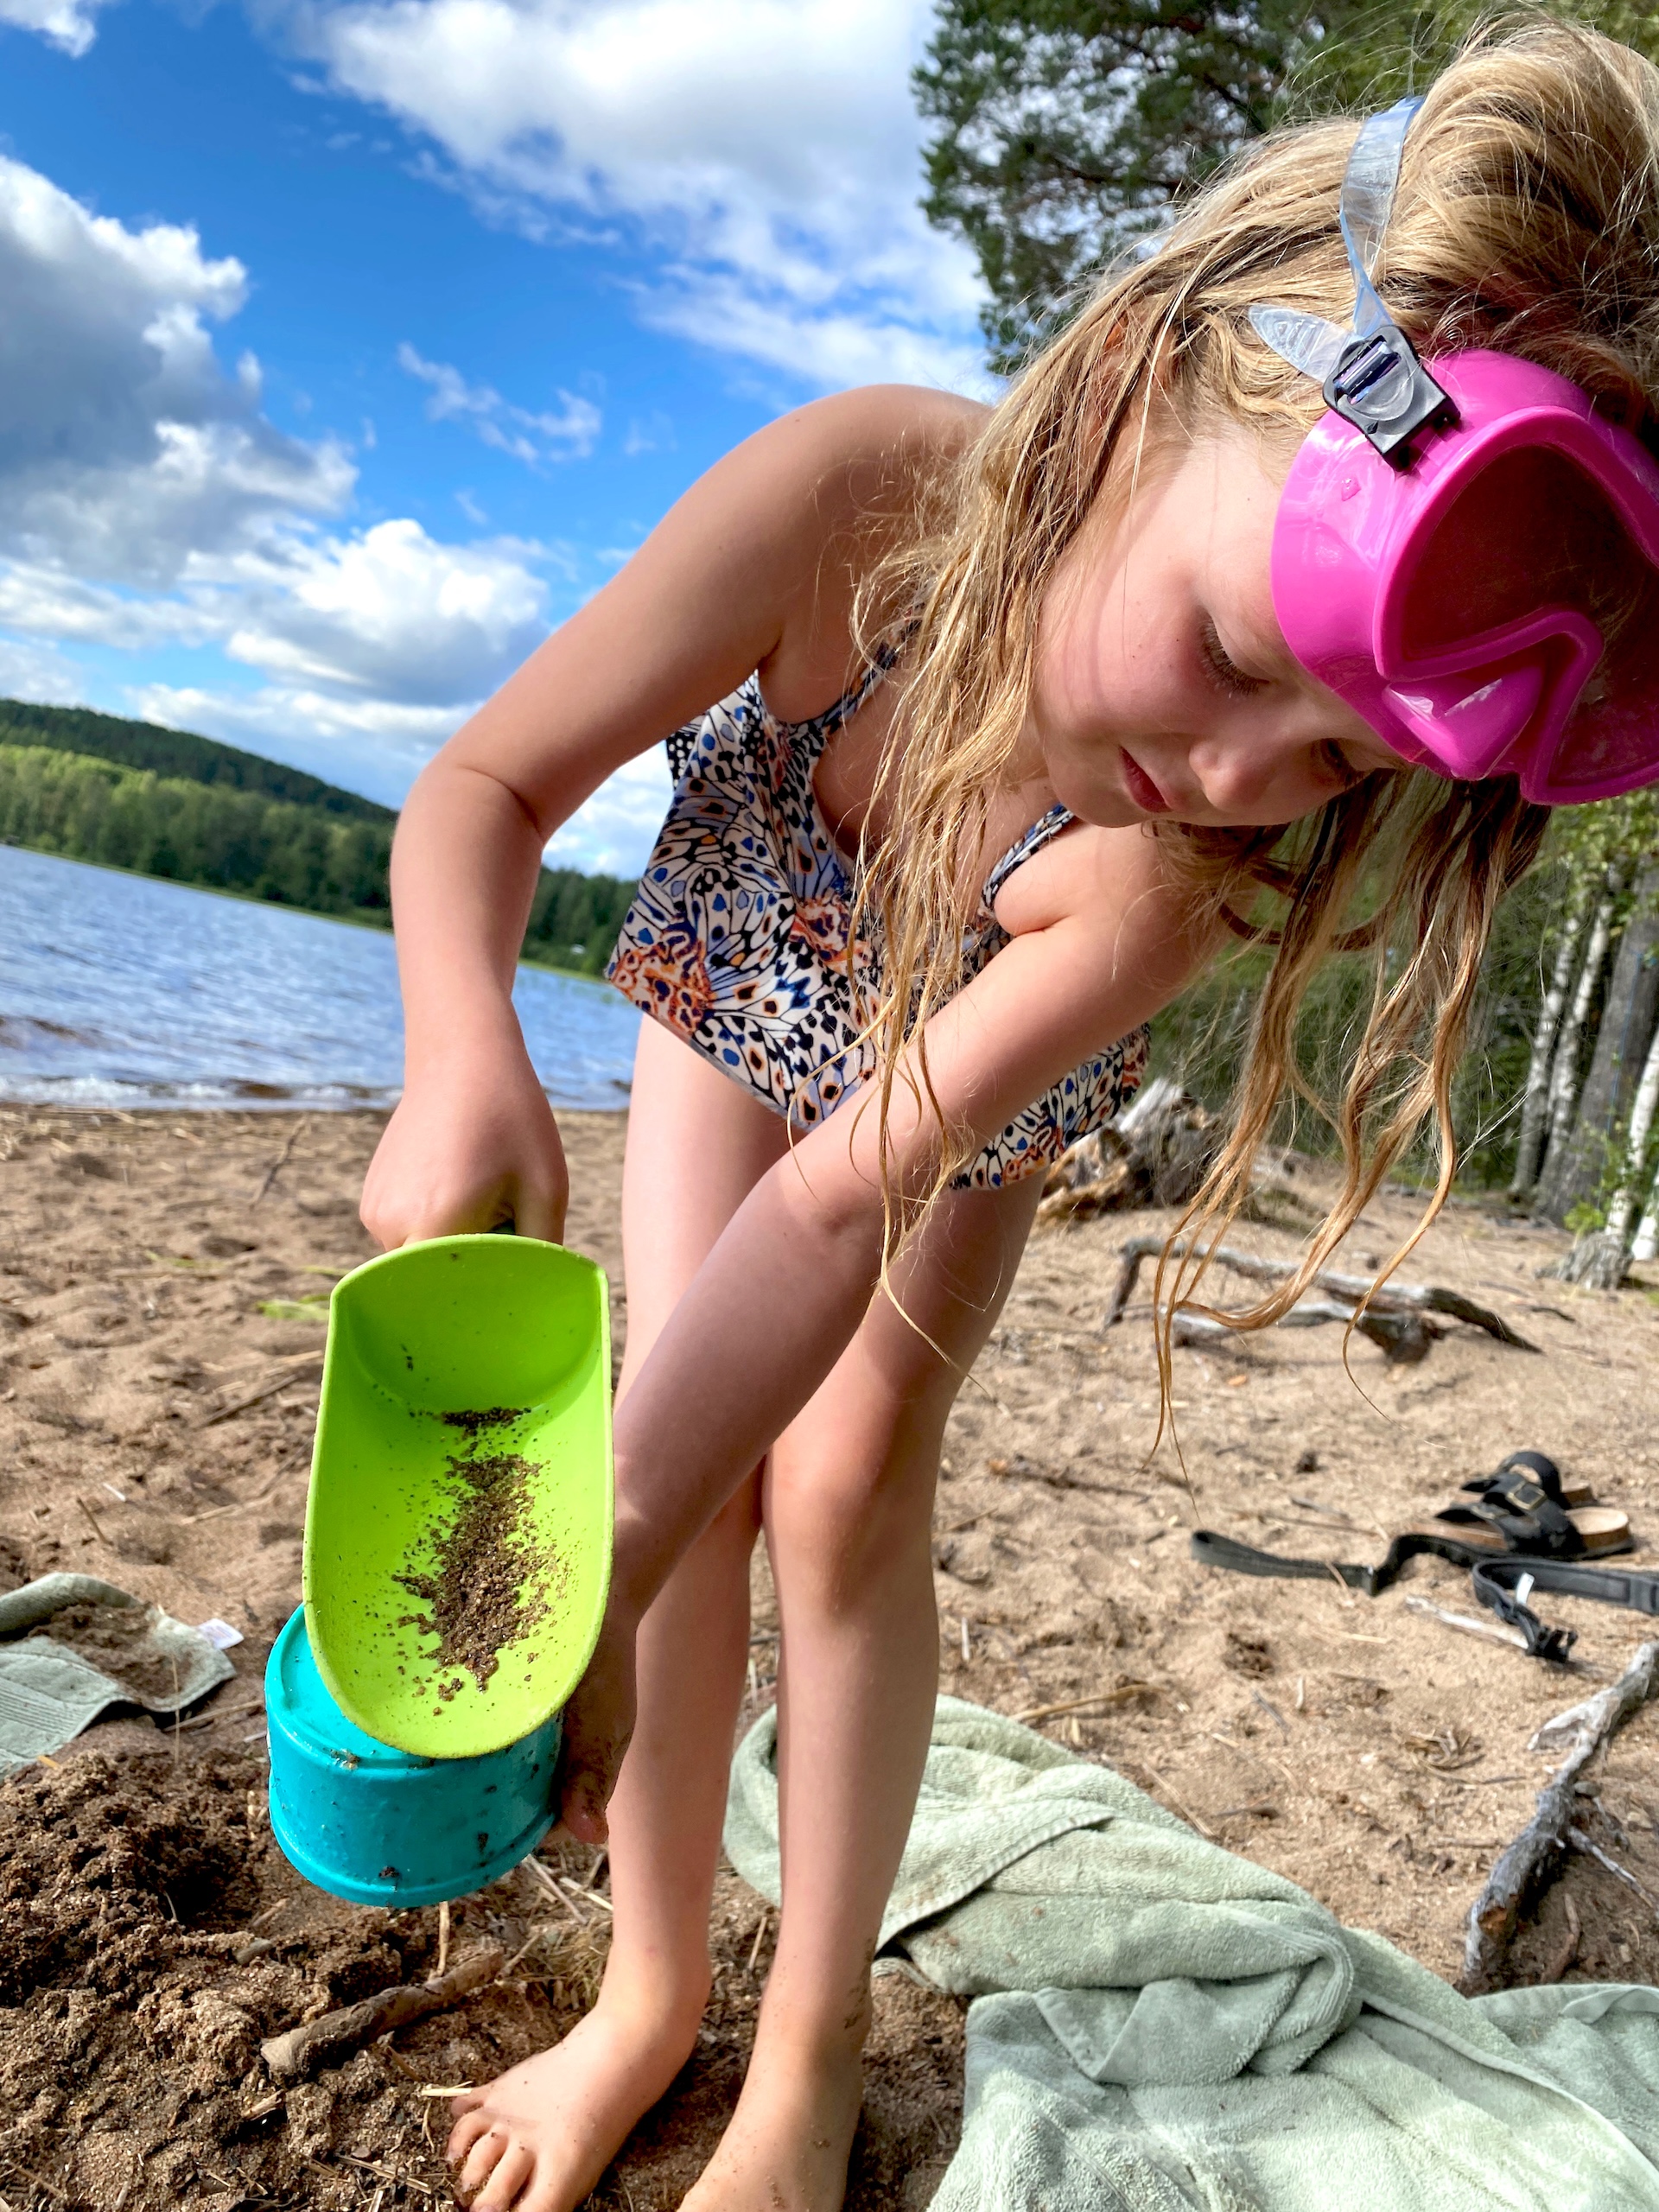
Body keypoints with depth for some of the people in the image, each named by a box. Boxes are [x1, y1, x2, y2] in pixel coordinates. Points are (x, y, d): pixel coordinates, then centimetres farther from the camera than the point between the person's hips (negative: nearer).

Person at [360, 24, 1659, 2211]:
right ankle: (651, 1994, 16)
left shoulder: (1185, 868, -38)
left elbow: (856, 1192, -38)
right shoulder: (853, 496, -37)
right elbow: (485, 791, -28)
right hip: (730, 1011, 2)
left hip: (965, 1096, -1)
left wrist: (599, 1570, -42)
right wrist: (464, 1071, -47)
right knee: (692, 1461, -6)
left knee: (845, 1485, -10)